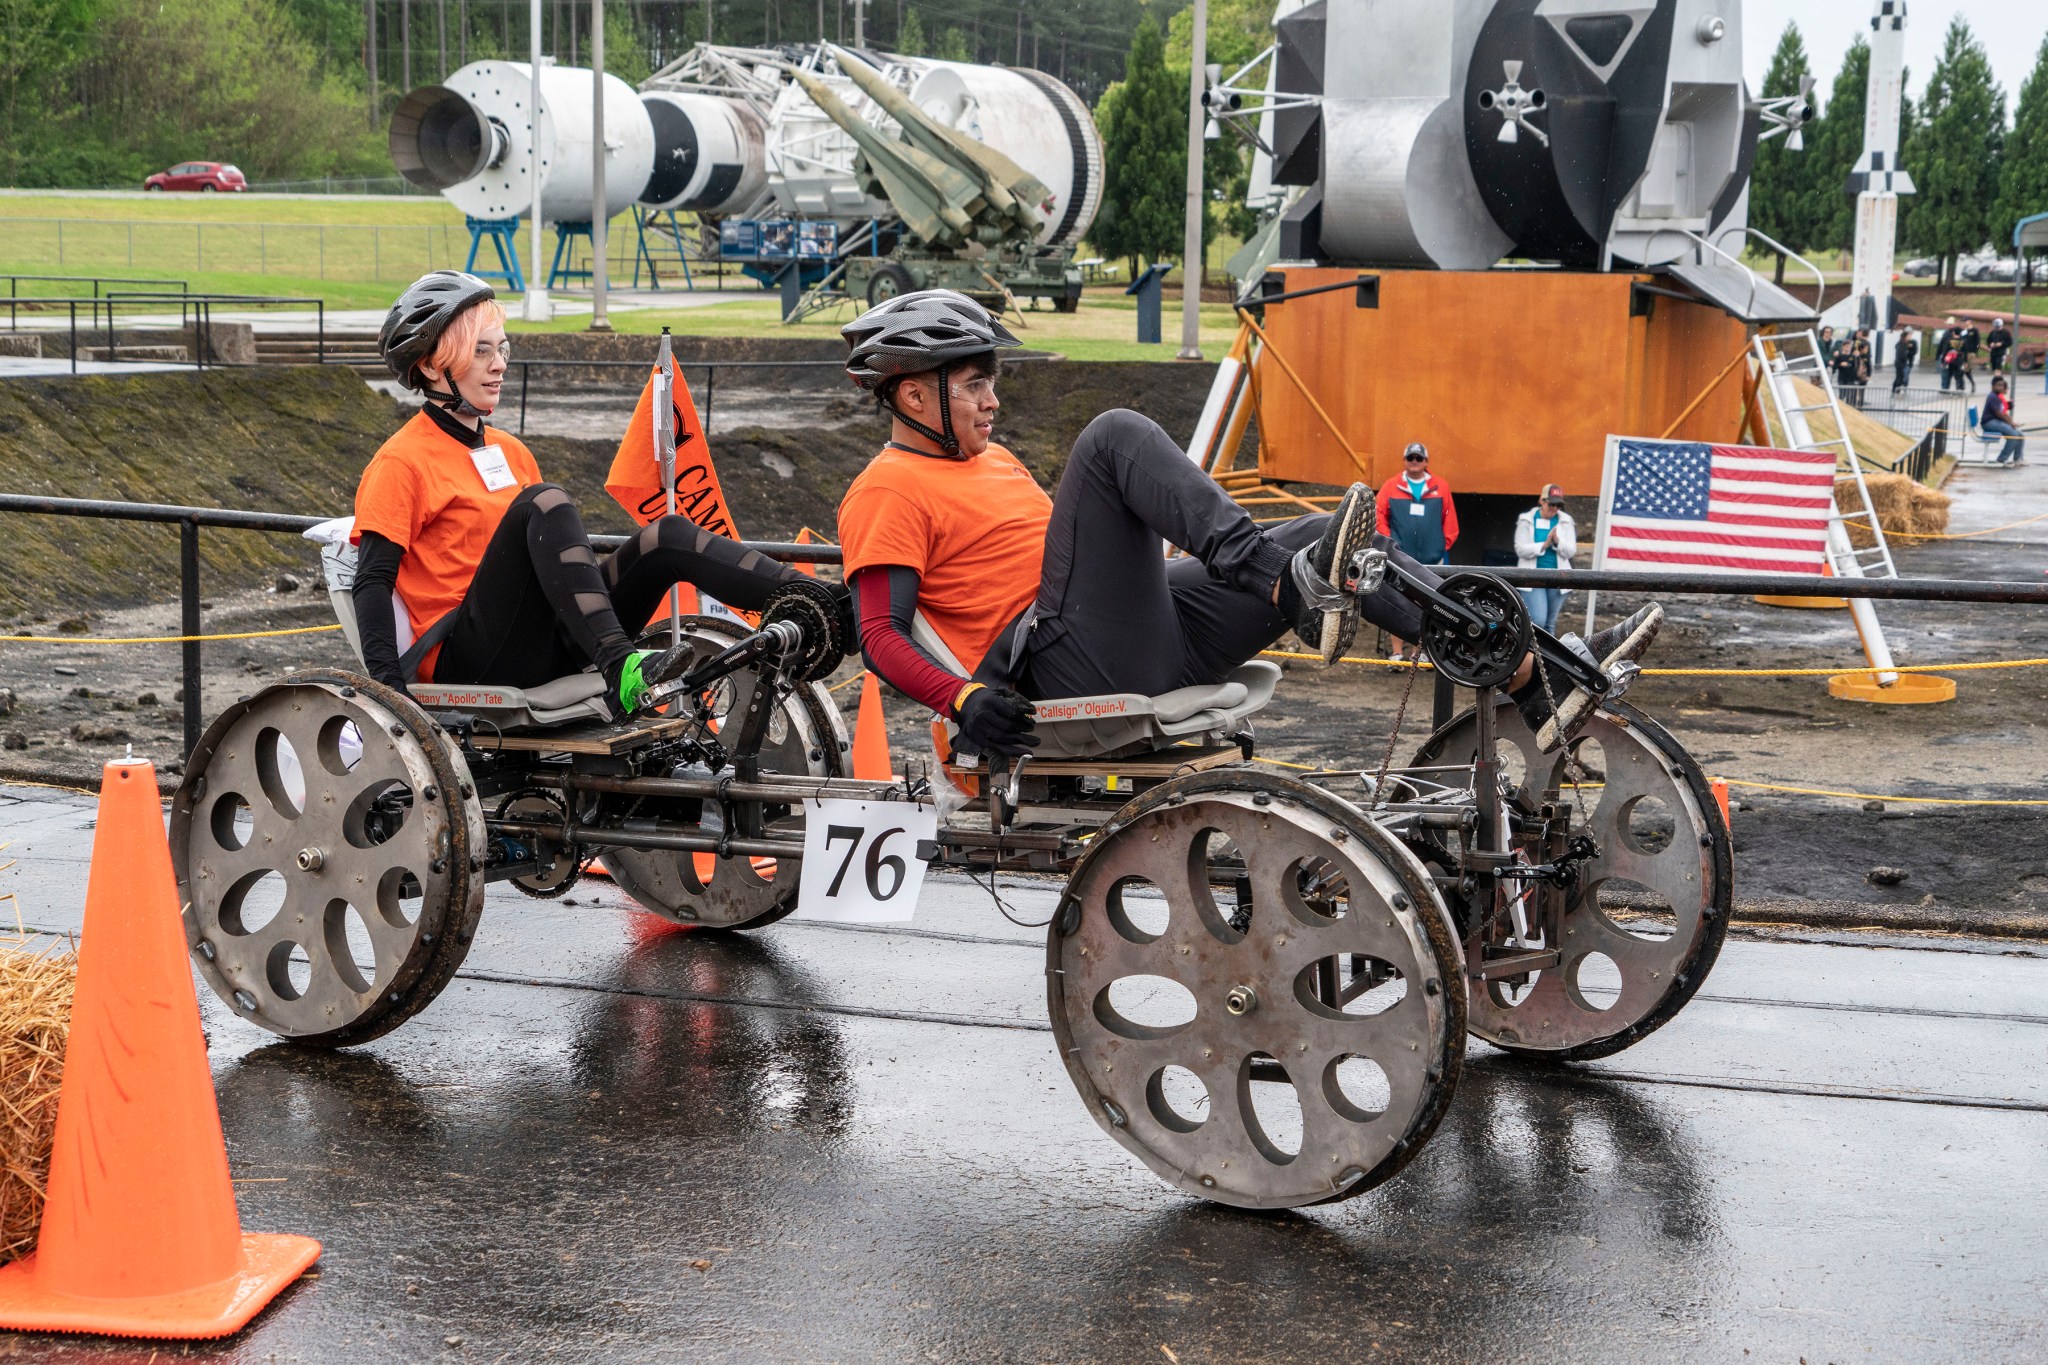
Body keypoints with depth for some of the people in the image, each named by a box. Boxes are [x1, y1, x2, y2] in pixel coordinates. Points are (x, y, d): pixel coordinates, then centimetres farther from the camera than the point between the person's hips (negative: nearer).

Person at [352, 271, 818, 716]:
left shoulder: (510, 452, 20)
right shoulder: (401, 463, -3)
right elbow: (372, 582, -9)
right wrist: (385, 680, -22)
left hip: (542, 648, 7)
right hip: (463, 660, -7)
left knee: (666, 537, -9)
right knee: (544, 502, -28)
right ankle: (617, 671, -43)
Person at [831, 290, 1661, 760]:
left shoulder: (990, 459, 28)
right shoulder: (887, 492, 0)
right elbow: (882, 634, -10)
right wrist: (965, 698, -25)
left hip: (1154, 638, 9)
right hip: (1073, 665, -9)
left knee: (1343, 542, 2)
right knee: (1117, 433, -22)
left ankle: (1541, 683, -5)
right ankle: (1281, 577, -37)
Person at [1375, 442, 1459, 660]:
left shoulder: (1440, 487, 6)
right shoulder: (1391, 487, 4)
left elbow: (1450, 520, 8)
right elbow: (1380, 518, 4)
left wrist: (1445, 544, 2)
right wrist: (1388, 541, -4)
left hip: (1432, 558, 1)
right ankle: (1397, 652, 4)